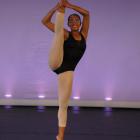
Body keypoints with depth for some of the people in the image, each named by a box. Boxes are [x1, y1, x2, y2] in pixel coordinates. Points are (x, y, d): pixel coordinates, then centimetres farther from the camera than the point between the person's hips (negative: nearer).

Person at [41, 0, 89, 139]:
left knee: (64, 104, 1)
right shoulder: (65, 34, 9)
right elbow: (45, 21, 4)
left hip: (67, 70, 2)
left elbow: (86, 13, 5)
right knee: (59, 31, -15)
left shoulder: (84, 34, 15)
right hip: (56, 63, -2)